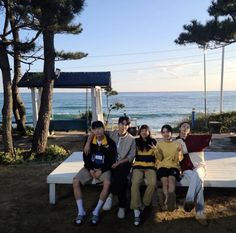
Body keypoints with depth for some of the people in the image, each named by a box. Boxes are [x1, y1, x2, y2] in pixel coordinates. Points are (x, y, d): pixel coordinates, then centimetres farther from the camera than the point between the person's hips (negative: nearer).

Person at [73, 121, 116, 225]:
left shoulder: (110, 143, -9)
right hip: (90, 168, 3)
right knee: (76, 182, -21)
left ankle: (96, 212, -18)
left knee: (107, 183, -33)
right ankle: (81, 212, -11)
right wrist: (90, 169, -13)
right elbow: (85, 157, 1)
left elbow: (111, 160, -8)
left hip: (104, 168, -2)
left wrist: (101, 171, -17)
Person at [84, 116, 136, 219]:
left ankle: (111, 194, -13)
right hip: (111, 162, 1)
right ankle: (122, 205, -15)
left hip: (124, 163, 0)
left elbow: (131, 156, -2)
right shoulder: (112, 134, 6)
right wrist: (88, 143, -10)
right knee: (121, 180, -29)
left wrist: (119, 162, -16)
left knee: (120, 175, -34)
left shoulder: (131, 139, 3)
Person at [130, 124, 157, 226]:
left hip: (150, 167, 0)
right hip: (138, 166, 0)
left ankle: (143, 205, -11)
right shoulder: (136, 141, 13)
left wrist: (156, 150, -6)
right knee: (135, 184, -30)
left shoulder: (153, 141, 13)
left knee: (152, 183, -31)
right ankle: (136, 212, -29)